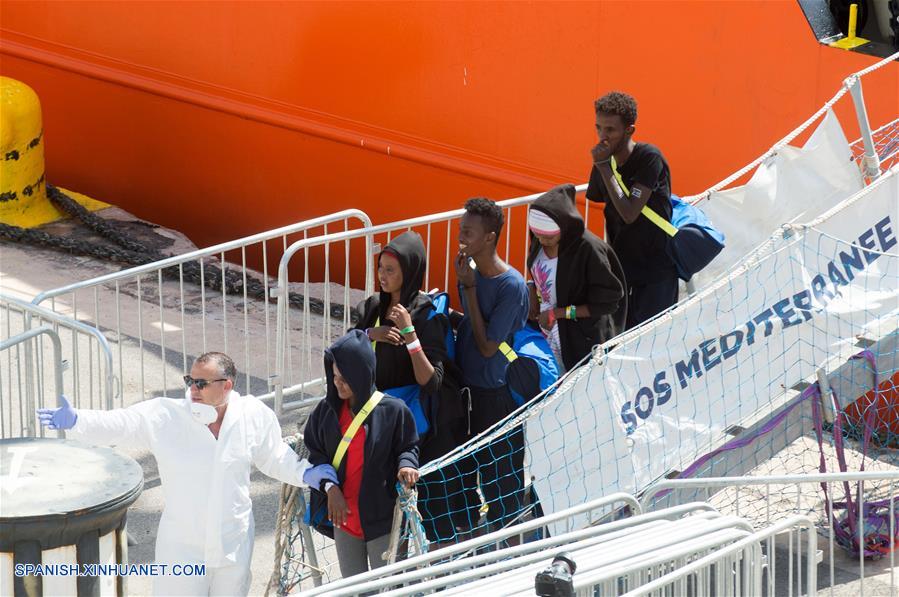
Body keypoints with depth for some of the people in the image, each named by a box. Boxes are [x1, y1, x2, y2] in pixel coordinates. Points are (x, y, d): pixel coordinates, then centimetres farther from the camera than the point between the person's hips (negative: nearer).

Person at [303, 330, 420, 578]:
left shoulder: (393, 410, -13)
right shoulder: (327, 410, -3)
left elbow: (408, 446, -1)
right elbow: (314, 451, 4)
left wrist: (406, 464, -23)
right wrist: (330, 487, -10)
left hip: (382, 518, -4)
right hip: (344, 515, 4)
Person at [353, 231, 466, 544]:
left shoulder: (426, 316, -15)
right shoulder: (373, 306, 3)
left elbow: (430, 381, -21)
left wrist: (408, 332, -29)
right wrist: (371, 334, -13)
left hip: (417, 410, -6)